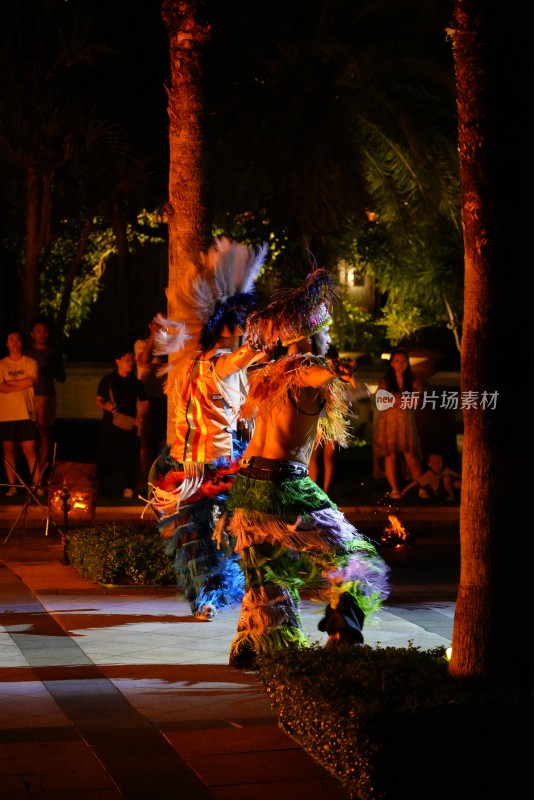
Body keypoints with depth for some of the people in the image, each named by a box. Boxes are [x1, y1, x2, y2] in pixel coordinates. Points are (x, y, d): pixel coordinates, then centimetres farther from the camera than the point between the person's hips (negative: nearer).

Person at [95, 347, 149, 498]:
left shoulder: (136, 382, 6)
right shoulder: (107, 380, 3)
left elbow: (144, 402, 13)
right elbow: (98, 400, 7)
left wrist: (141, 416, -5)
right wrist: (106, 406, -15)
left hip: (129, 424, 1)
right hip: (110, 423, -1)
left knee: (129, 455, -1)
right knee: (106, 454, -2)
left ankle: (129, 487, 10)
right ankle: (104, 487, 11)